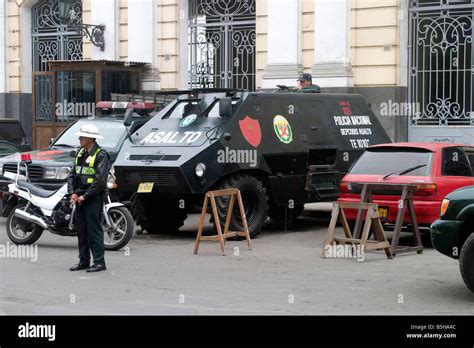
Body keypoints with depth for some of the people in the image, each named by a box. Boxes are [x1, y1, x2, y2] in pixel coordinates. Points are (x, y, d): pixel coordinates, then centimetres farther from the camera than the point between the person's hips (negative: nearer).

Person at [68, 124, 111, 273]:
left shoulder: (101, 155, -10)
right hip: (79, 197, 8)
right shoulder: (80, 153, 15)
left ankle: (99, 262, -4)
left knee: (94, 230, -7)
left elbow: (100, 180, -17)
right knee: (81, 230, 10)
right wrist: (72, 192, 1)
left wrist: (85, 196, -16)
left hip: (93, 198, -8)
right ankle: (83, 261, 17)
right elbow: (72, 174, 16)